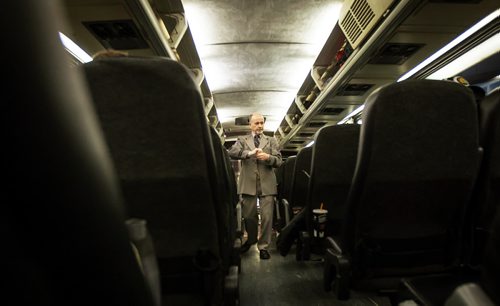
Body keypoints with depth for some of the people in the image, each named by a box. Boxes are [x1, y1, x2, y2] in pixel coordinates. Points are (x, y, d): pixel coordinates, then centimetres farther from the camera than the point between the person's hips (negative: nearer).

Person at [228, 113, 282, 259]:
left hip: (266, 184, 0)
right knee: (248, 215, 12)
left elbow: (278, 161, 4)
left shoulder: (271, 140, 13)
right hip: (248, 183, 0)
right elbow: (231, 152, -8)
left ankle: (263, 246, 16)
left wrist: (268, 157, -18)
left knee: (267, 216, -3)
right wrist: (249, 152, -22)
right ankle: (251, 239, 38)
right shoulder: (242, 140, 11)